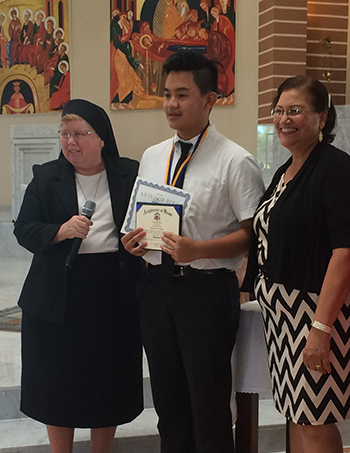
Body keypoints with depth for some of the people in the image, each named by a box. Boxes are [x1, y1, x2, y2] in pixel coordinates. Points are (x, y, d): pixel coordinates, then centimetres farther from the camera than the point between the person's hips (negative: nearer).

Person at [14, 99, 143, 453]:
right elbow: (24, 230, -3)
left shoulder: (130, 175, 4)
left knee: (108, 384, 11)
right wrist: (61, 231, -20)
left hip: (115, 295, 0)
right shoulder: (46, 177, 3)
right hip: (59, 297, 0)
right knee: (58, 384, 8)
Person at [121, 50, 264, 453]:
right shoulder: (151, 157, 11)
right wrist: (133, 240, -1)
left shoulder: (235, 161, -8)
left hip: (207, 287, -6)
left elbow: (253, 233, -11)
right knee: (167, 398, 17)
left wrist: (197, 249, -23)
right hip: (155, 281, 6)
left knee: (209, 403, 3)